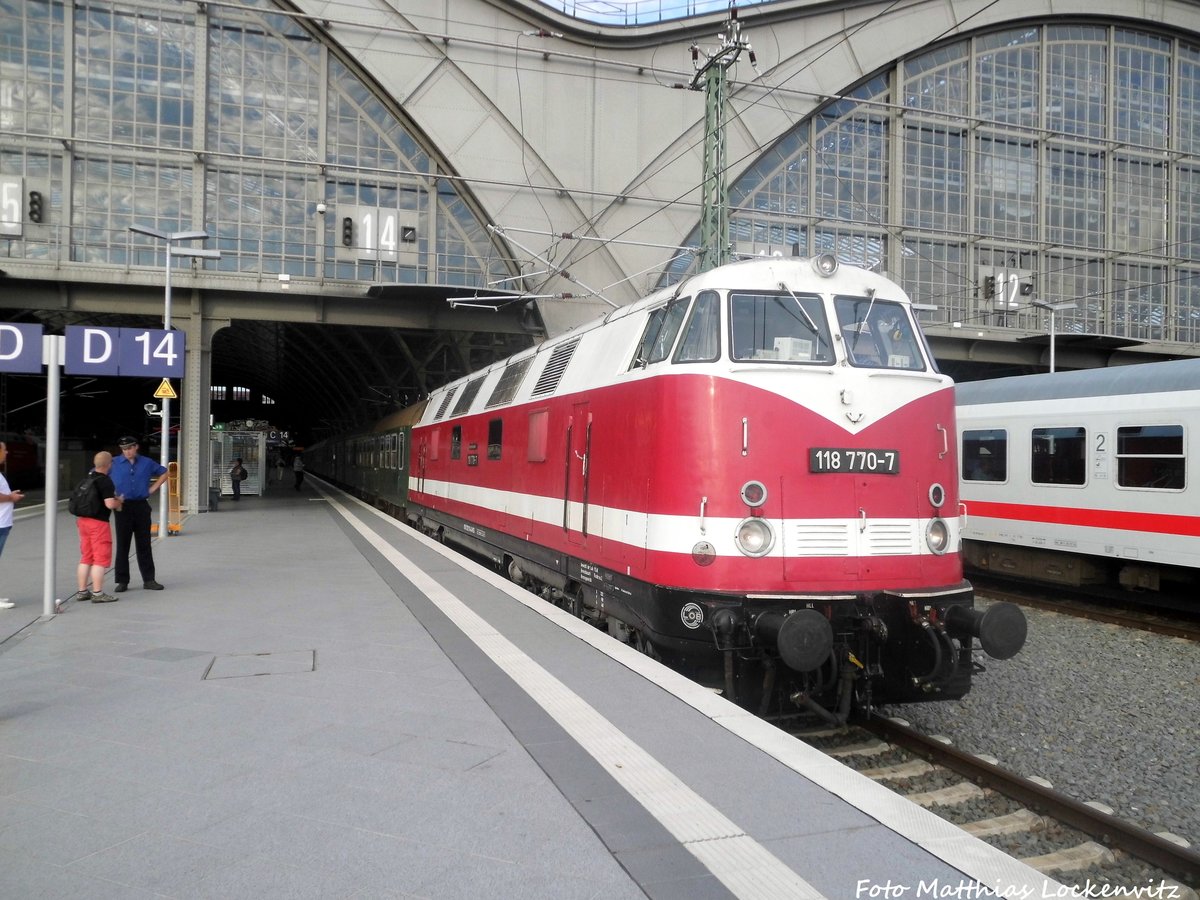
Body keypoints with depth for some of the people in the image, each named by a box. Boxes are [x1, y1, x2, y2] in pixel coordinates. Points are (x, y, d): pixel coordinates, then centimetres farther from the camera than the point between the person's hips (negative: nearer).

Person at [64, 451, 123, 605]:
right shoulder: (105, 481, -16)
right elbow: (110, 504, -22)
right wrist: (119, 501, 0)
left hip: (82, 519, 8)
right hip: (98, 522, -8)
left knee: (86, 558, 14)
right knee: (100, 559, -2)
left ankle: (82, 592, 18)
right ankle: (97, 593, -2)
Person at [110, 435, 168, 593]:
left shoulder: (147, 463, 7)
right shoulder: (114, 464, 2)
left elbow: (164, 473, 21)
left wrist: (153, 488, 10)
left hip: (141, 506, 2)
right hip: (123, 507, -2)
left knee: (144, 544, 6)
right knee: (122, 545, 2)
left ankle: (149, 580, 11)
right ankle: (122, 581, 8)